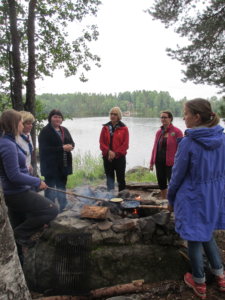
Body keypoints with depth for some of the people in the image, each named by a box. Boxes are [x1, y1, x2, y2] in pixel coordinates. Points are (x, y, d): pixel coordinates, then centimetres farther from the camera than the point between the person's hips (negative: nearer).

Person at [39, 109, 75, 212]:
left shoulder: (64, 130, 13)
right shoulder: (45, 131, -9)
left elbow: (72, 143, 15)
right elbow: (44, 149, -18)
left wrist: (70, 146, -11)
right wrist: (62, 148, -21)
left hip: (64, 165, 7)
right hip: (50, 166, -7)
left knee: (62, 187, 18)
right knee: (50, 189, 1)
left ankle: (63, 208, 31)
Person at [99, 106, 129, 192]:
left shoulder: (124, 128, -1)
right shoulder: (105, 127, 7)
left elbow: (125, 144, -6)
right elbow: (101, 142, 2)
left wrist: (115, 153, -13)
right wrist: (108, 151, -13)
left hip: (120, 157, -2)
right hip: (107, 157, 3)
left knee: (121, 179, 5)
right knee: (109, 178, 9)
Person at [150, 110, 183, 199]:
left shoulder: (177, 132, -8)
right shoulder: (159, 132, 11)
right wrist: (152, 162, 12)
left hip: (170, 163, -6)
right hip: (159, 162, 6)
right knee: (161, 183, 16)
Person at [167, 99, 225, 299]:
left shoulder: (188, 142, -20)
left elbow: (178, 174, -12)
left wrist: (171, 199, 1)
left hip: (193, 196, -6)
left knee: (194, 238, 13)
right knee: (206, 233, 26)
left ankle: (199, 283, 31)